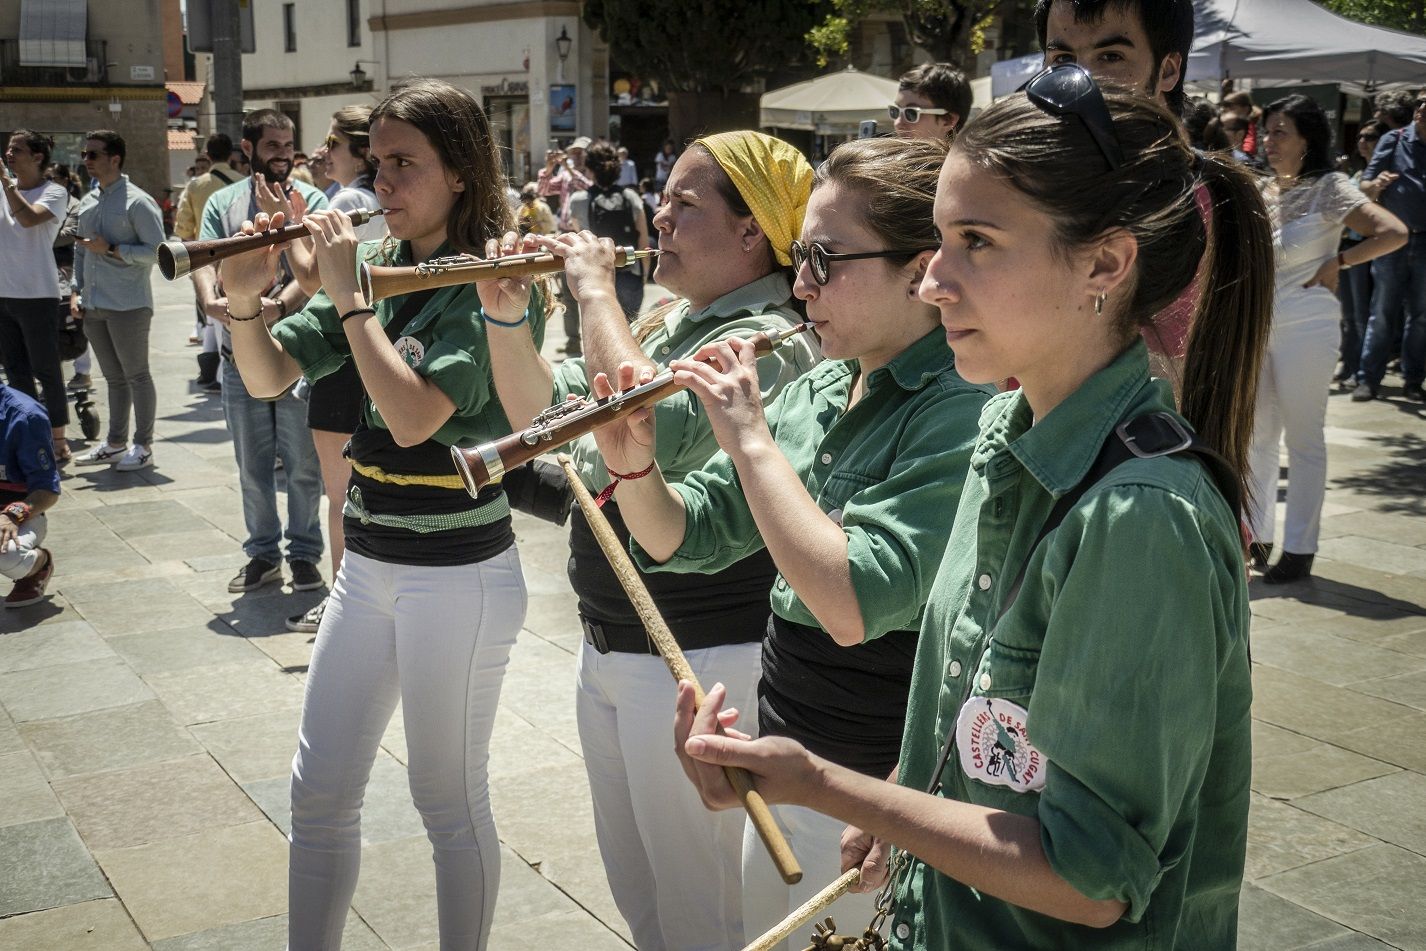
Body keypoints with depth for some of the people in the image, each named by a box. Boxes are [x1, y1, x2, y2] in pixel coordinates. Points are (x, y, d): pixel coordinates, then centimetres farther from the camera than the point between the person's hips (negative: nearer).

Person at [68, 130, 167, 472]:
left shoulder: (137, 202, -9)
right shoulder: (88, 203, 14)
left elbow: (157, 250, -14)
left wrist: (110, 249, -18)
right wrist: (76, 291, 12)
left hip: (127, 305, -7)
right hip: (93, 306, 7)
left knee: (136, 376, 0)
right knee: (113, 377, 13)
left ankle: (143, 446, 7)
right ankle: (115, 443, 20)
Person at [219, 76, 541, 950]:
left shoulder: (494, 287, -14)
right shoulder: (380, 271, 5)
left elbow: (414, 416, -27)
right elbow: (270, 379, 2)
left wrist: (349, 296, -23)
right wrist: (246, 304, -15)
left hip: (458, 574, -7)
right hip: (367, 565, 7)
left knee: (450, 799, 8)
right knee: (319, 788, 14)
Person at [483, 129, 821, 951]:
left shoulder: (772, 341, -19)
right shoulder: (667, 321, 8)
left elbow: (650, 436, -35)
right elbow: (541, 413, 13)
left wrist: (596, 291, -24)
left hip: (701, 662, -9)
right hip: (610, 647, 9)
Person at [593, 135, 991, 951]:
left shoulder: (962, 411, -21)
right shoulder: (818, 392, 3)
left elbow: (852, 604, -32)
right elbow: (684, 538, 6)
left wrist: (749, 437, -26)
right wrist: (635, 467, -14)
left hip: (874, 795, -7)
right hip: (786, 774, 8)